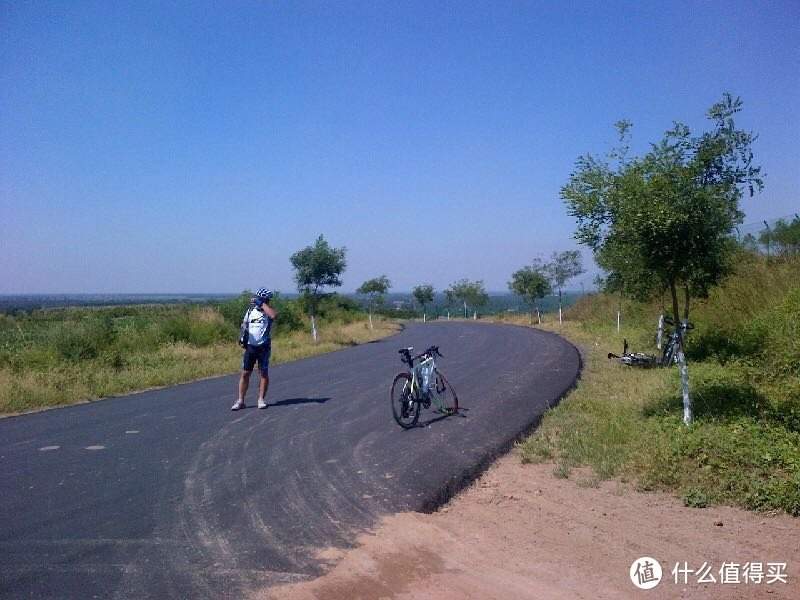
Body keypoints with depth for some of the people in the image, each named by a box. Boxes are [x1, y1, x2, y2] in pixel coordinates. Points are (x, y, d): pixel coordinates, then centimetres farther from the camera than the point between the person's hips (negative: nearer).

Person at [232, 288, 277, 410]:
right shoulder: (251, 310, 8)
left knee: (263, 373, 5)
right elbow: (244, 323, 20)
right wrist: (243, 329, -4)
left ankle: (261, 399, 15)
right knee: (245, 373, 1)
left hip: (264, 346, -3)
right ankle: (240, 401, 6)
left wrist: (262, 304, -20)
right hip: (250, 346, 3)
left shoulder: (268, 311, -4)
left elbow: (274, 315, -27)